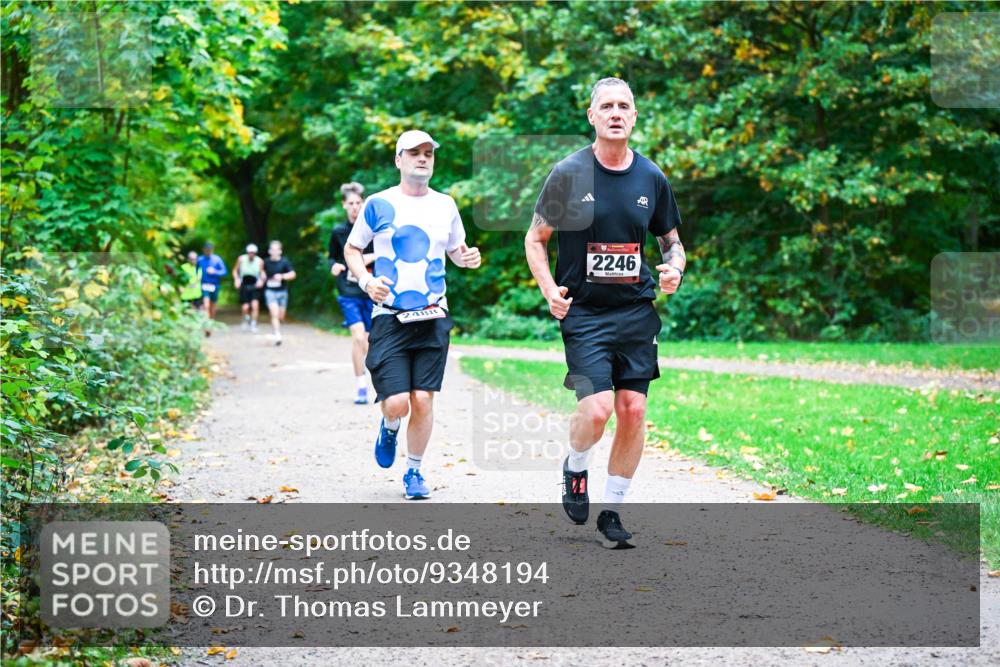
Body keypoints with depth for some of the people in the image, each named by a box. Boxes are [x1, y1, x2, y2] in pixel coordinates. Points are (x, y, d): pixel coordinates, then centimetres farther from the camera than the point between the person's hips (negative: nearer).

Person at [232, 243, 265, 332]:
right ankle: (246, 320, 29)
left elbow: (262, 272, 7)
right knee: (245, 307, -4)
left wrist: (262, 280, -12)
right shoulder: (241, 259, -5)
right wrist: (236, 279, -8)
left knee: (255, 305, -18)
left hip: (255, 286, 0)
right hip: (244, 286, 0)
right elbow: (235, 270, 8)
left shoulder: (260, 261, -7)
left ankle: (253, 325, -4)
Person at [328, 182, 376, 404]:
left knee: (369, 340, 7)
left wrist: (373, 257, -11)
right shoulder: (338, 232, 5)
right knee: (358, 335, -18)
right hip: (348, 292, 0)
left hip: (372, 292, 0)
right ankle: (361, 388, -11)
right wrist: (334, 266, -4)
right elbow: (333, 257, 18)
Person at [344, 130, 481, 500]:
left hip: (433, 317, 3)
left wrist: (467, 257, 0)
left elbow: (455, 250, 24)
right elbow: (352, 249, 10)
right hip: (389, 317, -2)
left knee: (423, 401, -2)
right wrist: (366, 280, -8)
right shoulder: (378, 204, 1)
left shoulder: (445, 205, 10)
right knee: (396, 404, -11)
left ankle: (414, 472, 18)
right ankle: (389, 427, 27)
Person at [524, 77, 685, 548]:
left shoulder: (652, 178, 5)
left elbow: (671, 239, 18)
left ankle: (612, 510, 15)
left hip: (637, 310, 4)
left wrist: (675, 270, -3)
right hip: (584, 311, -3)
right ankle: (575, 469, 18)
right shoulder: (569, 173, -4)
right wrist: (549, 290, -10)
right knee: (597, 409, -16)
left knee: (633, 411, 0)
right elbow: (536, 238, 4)